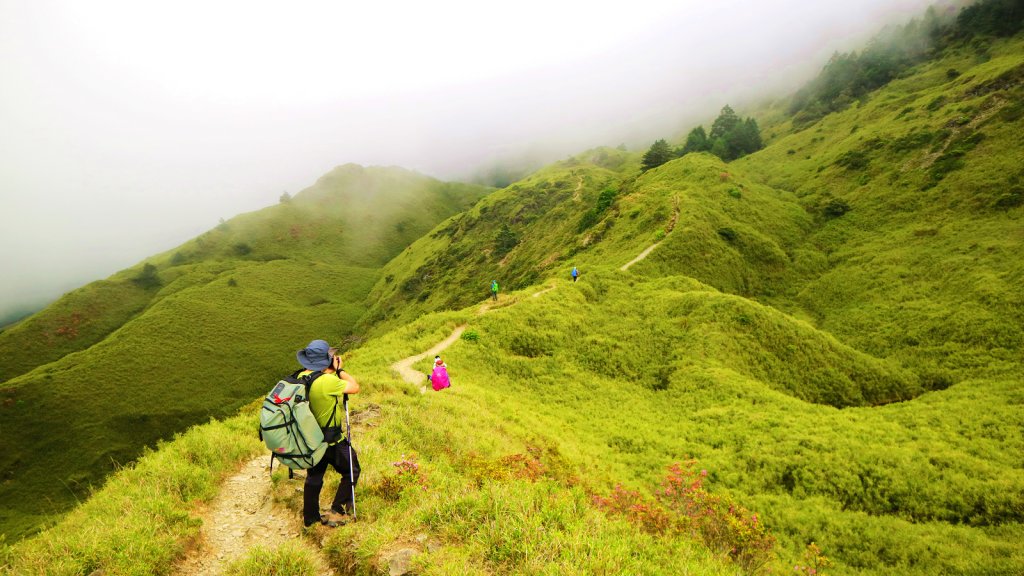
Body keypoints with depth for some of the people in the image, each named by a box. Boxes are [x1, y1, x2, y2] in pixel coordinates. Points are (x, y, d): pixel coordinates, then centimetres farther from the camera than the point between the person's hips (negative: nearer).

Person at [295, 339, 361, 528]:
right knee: (351, 471, 14)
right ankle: (336, 512, 15)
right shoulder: (328, 380, -28)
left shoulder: (301, 377, -4)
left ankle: (310, 518, 31)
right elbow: (355, 387, -20)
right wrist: (340, 370, -12)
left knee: (313, 477, 21)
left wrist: (334, 371, 1)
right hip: (332, 441, -7)